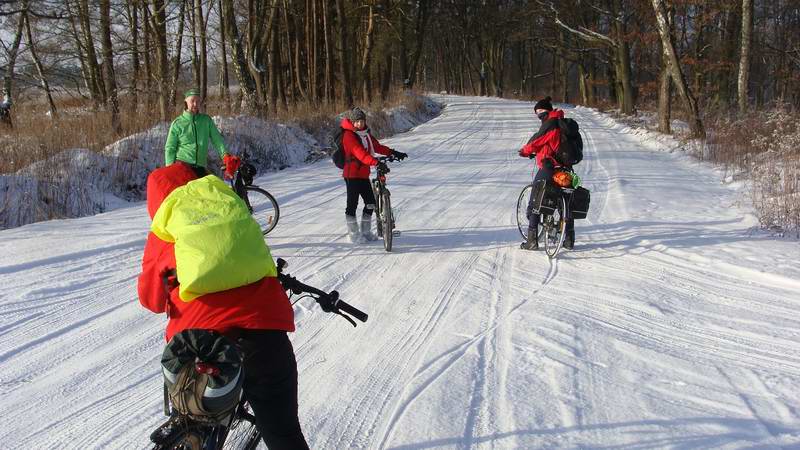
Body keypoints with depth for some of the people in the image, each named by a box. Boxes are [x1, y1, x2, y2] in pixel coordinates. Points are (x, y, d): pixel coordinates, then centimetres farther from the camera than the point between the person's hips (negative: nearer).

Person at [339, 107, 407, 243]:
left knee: (371, 202, 10)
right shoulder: (349, 135, -16)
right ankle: (354, 234, 7)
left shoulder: (365, 133, 12)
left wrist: (393, 153, 6)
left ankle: (366, 232, 23)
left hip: (363, 174, 9)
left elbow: (377, 146, 17)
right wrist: (376, 162, -39)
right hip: (352, 174, -8)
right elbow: (360, 153, -28)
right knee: (352, 204, -2)